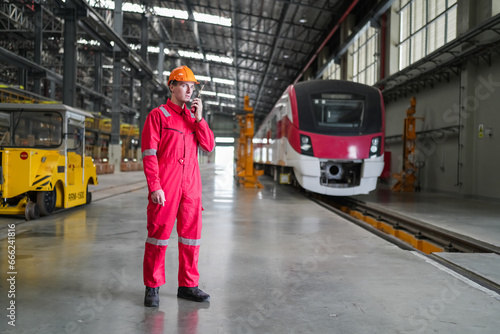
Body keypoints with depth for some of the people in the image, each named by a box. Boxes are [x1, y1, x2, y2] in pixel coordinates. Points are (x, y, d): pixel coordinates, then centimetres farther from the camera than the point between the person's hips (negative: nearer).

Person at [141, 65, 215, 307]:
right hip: (165, 187, -5)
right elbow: (149, 154, -7)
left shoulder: (193, 118, 17)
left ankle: (188, 285, 19)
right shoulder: (158, 115, 0)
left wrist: (199, 118, -4)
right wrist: (154, 187, -15)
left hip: (191, 186, 5)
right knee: (159, 232, -1)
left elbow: (209, 146, 6)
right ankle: (152, 287, 10)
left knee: (191, 233, 7)